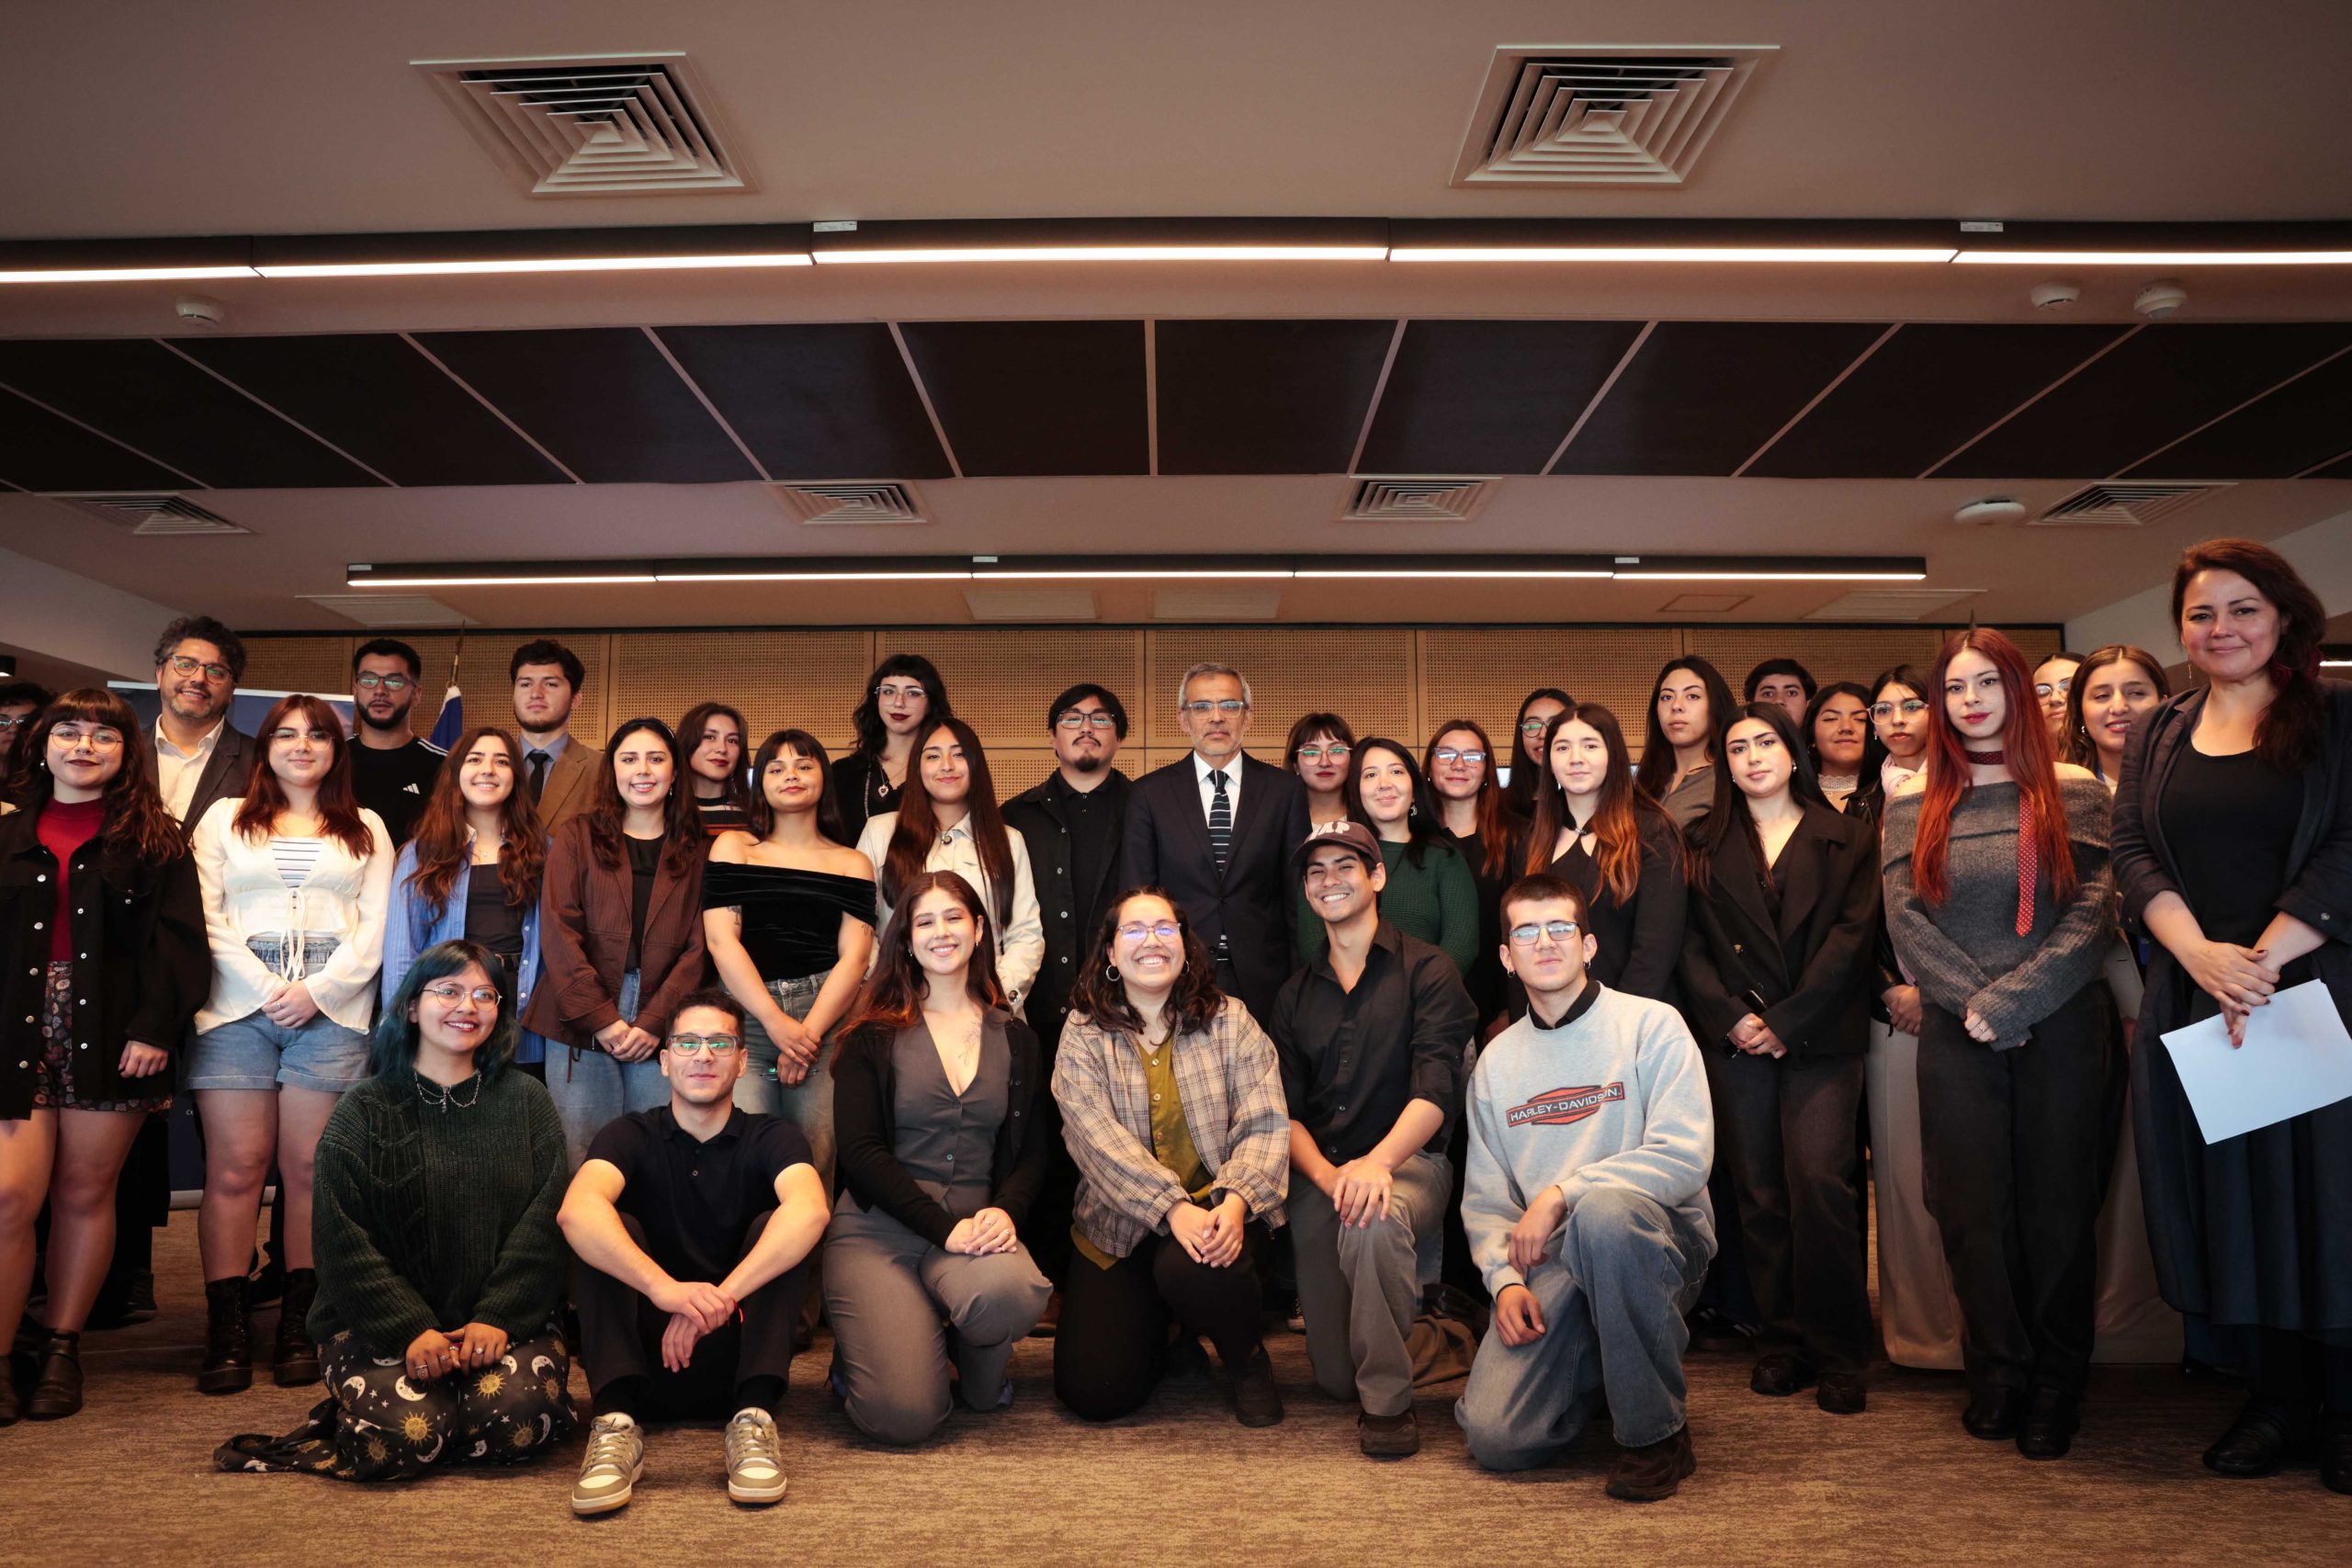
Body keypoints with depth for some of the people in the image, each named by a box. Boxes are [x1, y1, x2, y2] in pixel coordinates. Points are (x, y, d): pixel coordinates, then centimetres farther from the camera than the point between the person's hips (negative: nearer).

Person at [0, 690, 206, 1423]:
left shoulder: (154, 839, 6)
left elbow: (176, 938, -2)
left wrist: (154, 1028, -12)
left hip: (109, 1035, -1)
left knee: (85, 1195, 5)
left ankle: (60, 1349, 17)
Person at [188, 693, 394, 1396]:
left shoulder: (367, 830, 16)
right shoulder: (225, 819, 16)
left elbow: (376, 926, 7)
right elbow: (207, 917, 5)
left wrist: (317, 991, -7)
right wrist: (264, 987, -8)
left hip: (331, 1009, 0)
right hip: (238, 1004, 0)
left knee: (310, 1167, -2)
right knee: (235, 1167, -4)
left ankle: (300, 1325, 4)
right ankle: (227, 1330, 0)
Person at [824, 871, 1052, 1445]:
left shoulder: (1014, 1039, 13)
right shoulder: (873, 1036, 4)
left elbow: (1032, 1150, 11)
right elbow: (861, 1154, -5)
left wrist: (1005, 1210, -12)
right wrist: (945, 1227, -17)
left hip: (976, 1229, 2)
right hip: (878, 1229, -2)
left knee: (1009, 1291, -36)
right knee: (905, 1416, -21)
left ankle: (979, 1368, 3)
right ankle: (858, 1352, 17)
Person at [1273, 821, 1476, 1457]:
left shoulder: (1427, 970, -1)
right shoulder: (1295, 995, 14)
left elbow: (1435, 1089, -14)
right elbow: (1286, 1112, 6)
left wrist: (1378, 1161, -30)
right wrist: (1325, 1174, -14)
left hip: (1408, 1161, -4)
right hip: (1318, 1174, 4)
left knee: (1375, 1222, -40)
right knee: (1335, 1377, 2)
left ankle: (1388, 1400, -20)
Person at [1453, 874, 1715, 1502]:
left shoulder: (1650, 1025, -2)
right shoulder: (1496, 1060, 12)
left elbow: (1685, 1157, -14)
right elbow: (1485, 1196, 12)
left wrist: (1560, 1195, -19)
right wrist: (1506, 1278, -6)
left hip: (1659, 1240, -3)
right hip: (1550, 1265, 3)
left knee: (1603, 1208, -40)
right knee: (1495, 1438, -16)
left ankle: (1655, 1433, -19)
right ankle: (1603, 1370, 18)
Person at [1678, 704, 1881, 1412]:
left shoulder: (1846, 838, 8)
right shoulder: (1705, 844, 13)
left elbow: (1853, 935, -2)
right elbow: (1691, 942, 6)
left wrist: (1788, 1023, -10)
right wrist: (1731, 1015, -9)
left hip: (1819, 1036, -2)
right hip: (1735, 1037, 2)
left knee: (1819, 1179, -13)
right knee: (1759, 1193, 2)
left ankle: (1837, 1353, -2)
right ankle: (1781, 1341, 12)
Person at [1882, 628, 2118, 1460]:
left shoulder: (2073, 791, 3)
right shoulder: (1913, 802, 7)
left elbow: (2094, 910, -5)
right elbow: (1906, 920, 0)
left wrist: (2012, 1000, -14)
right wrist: (1977, 1003, -11)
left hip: (2062, 1030, -1)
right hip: (1957, 1039, 1)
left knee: (2058, 1206, 4)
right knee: (1973, 1208, 5)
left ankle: (2054, 1389, 18)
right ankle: (1996, 1375, 20)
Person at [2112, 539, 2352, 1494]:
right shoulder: (2157, 735, 12)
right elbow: (2133, 854, 3)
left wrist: (2264, 959, -17)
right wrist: (2203, 955, -13)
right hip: (2192, 1004, 3)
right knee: (2228, 1199, 6)